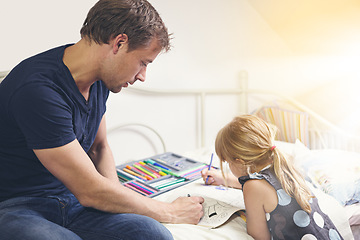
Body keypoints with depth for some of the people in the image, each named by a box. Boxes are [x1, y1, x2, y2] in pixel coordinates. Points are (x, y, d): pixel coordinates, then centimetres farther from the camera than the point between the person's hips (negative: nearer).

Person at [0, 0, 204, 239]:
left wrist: (114, 193, -3)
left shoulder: (98, 80, 2)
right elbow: (91, 191, -23)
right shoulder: (38, 90, -26)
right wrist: (171, 212, -11)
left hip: (73, 200, 7)